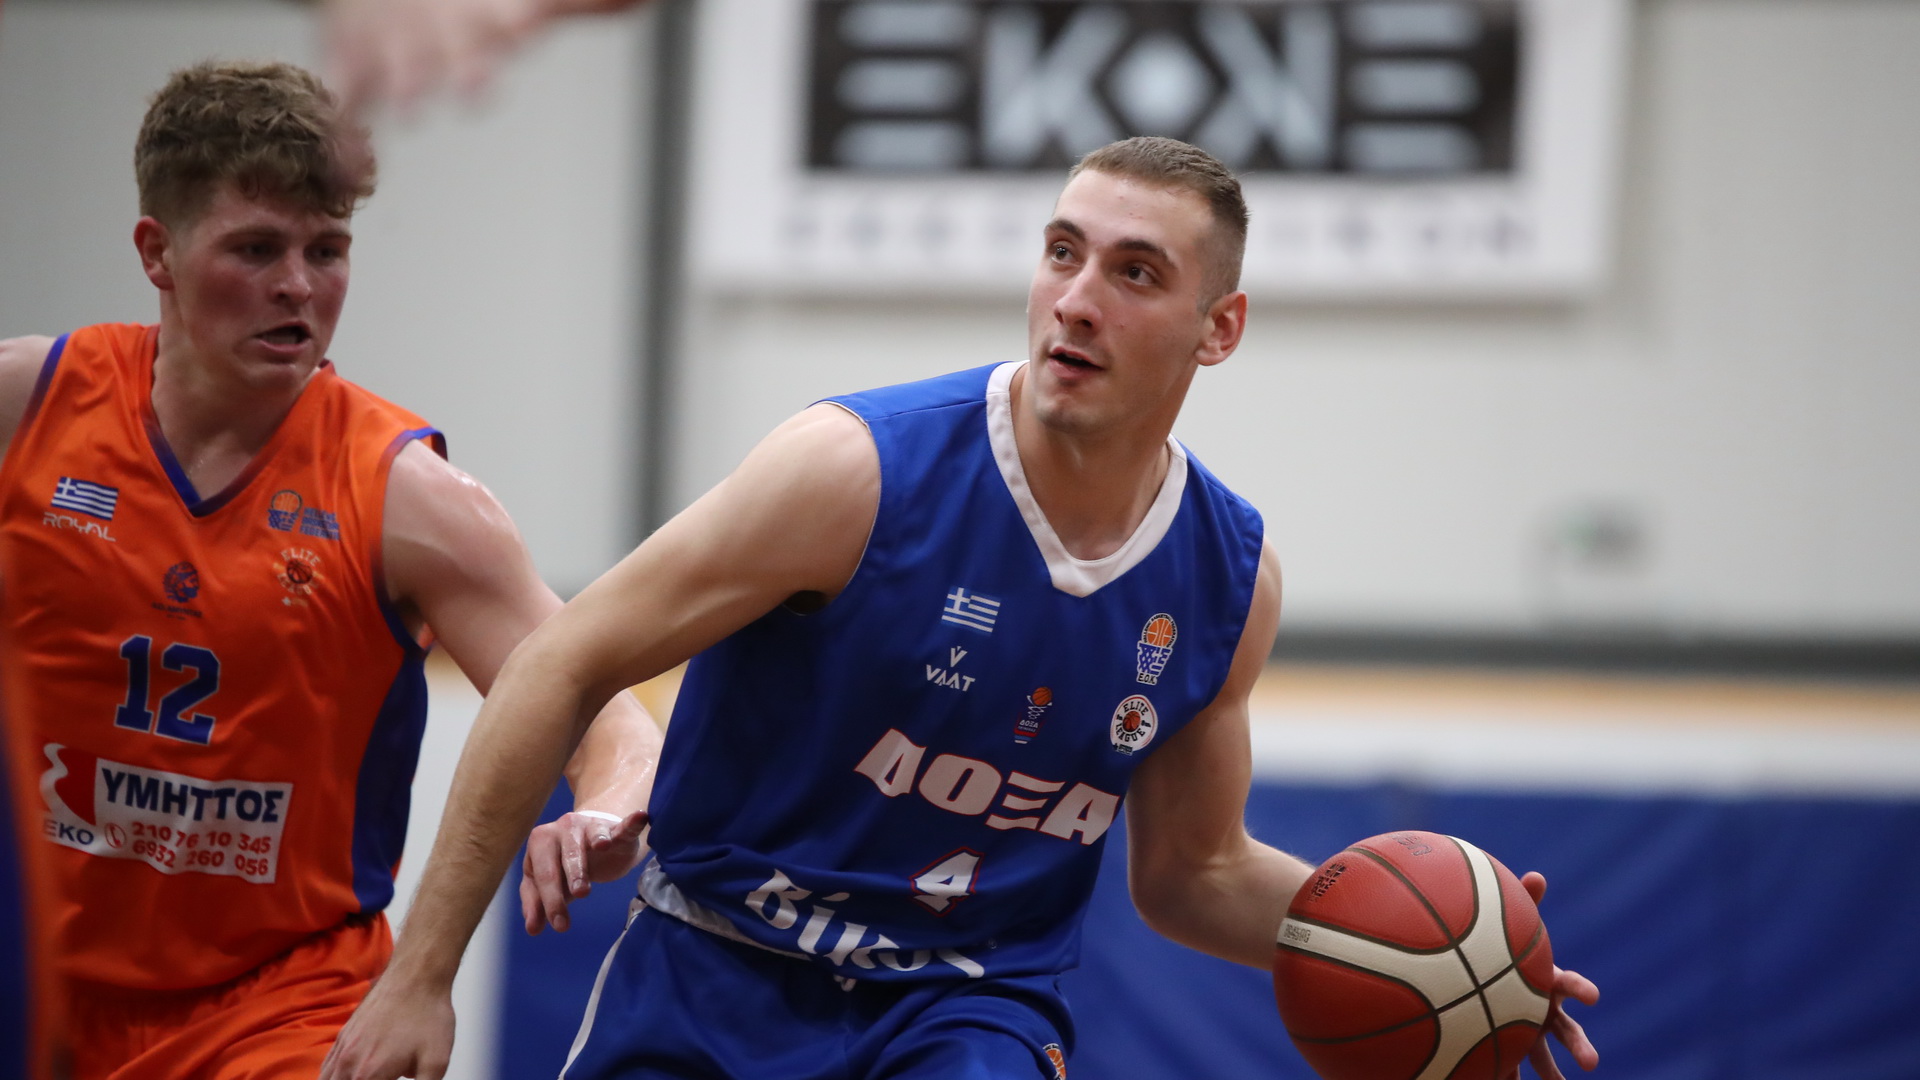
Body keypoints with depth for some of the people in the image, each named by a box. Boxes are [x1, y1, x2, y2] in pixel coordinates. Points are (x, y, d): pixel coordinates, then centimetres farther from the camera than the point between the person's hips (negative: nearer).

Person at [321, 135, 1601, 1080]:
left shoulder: (1231, 575, -2)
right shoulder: (859, 470, -17)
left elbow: (1190, 872, 13)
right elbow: (562, 671, -12)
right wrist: (420, 975, -14)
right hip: (716, 967, -2)